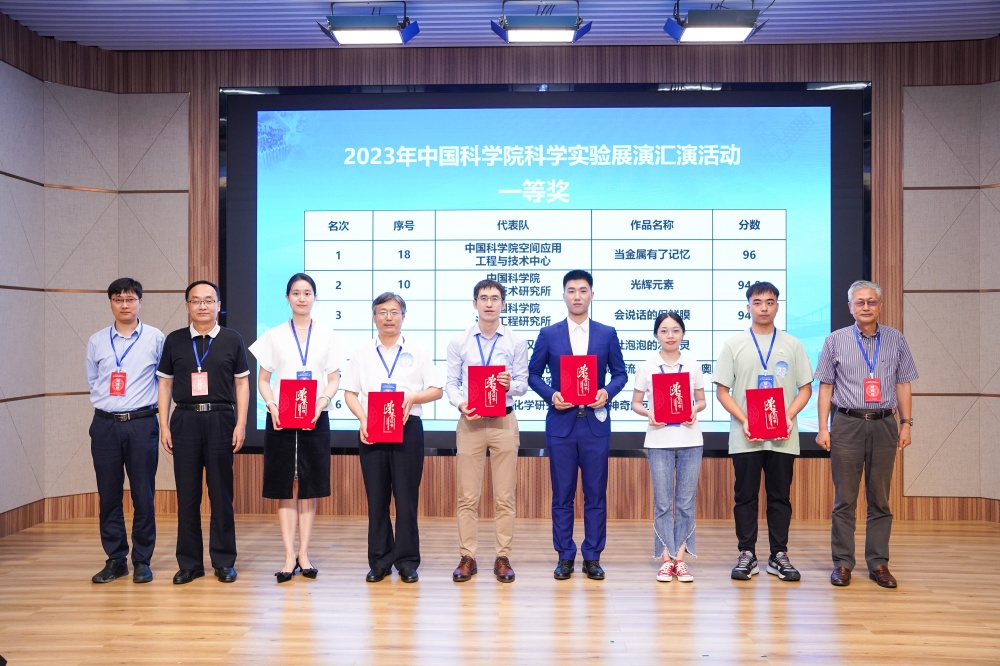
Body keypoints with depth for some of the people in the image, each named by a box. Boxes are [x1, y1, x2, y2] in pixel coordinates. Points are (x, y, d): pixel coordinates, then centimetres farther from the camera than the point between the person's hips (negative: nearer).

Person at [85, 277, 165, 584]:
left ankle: (142, 561, 12)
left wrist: (150, 403, 7)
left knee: (143, 495, 1)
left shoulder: (155, 338, 2)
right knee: (108, 495, 5)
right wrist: (106, 403, 14)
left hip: (142, 423, -2)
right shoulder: (97, 341, 8)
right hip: (105, 424, 2)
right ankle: (115, 560, 16)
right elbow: (92, 380, 19)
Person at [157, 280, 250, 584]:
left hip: (221, 419, -1)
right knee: (187, 494, 4)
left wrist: (241, 424, -2)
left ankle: (224, 562, 13)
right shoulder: (175, 340, 8)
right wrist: (164, 424, 3)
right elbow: (165, 384, 10)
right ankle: (189, 562, 14)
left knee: (221, 493, 4)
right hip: (184, 420, 1)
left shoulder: (232, 339, 5)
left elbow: (242, 384, 6)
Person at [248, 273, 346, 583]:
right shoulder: (273, 336, 6)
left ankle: (304, 552, 14)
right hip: (280, 418, 0)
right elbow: (263, 379, 6)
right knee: (285, 488, 2)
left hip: (315, 419, 0)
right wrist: (271, 405, -11)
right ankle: (289, 555, 7)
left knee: (310, 488, 4)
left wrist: (322, 402, -13)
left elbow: (333, 379, 5)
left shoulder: (327, 336, 5)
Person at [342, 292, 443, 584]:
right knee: (376, 498, 5)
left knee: (407, 498, 0)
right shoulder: (362, 353, 10)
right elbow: (350, 392, 7)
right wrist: (362, 419, -9)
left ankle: (407, 562, 10)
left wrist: (412, 397, -13)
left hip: (407, 429, -1)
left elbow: (436, 390, 5)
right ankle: (379, 561, 15)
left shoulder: (417, 352, 6)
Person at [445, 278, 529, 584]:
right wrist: (461, 403, -16)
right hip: (470, 421, 0)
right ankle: (467, 557, 13)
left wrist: (510, 385, -20)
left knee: (504, 496, 4)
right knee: (467, 495, 3)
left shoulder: (517, 342, 3)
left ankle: (503, 557, 13)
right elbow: (452, 383, 2)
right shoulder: (459, 342, 4)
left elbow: (523, 385, 2)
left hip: (503, 421, 0)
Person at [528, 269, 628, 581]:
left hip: (595, 422, 0)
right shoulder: (548, 335, 5)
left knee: (596, 493, 4)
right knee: (562, 493, 5)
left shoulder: (607, 334, 6)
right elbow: (533, 374, 7)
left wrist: (607, 392, -11)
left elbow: (620, 373, 9)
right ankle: (565, 556, 15)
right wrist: (550, 395, -10)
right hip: (561, 422, 0)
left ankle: (592, 557, 15)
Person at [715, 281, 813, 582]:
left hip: (783, 437, 1)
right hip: (744, 437, -1)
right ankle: (747, 555, 14)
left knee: (780, 497, 7)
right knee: (745, 497, 5)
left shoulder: (792, 345, 7)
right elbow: (722, 391, 2)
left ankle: (779, 556, 16)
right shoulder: (734, 345, 4)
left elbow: (805, 388, 8)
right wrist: (744, 421, -12)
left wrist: (789, 416, -10)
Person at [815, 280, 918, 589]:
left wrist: (906, 424, 4)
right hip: (847, 424, -1)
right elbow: (826, 386, 4)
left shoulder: (896, 340, 9)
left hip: (884, 425, 1)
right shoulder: (835, 341, 5)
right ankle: (842, 563, 8)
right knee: (845, 499, 1)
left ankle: (878, 563, 14)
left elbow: (903, 385, 11)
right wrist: (823, 428, -2)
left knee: (880, 499, 6)